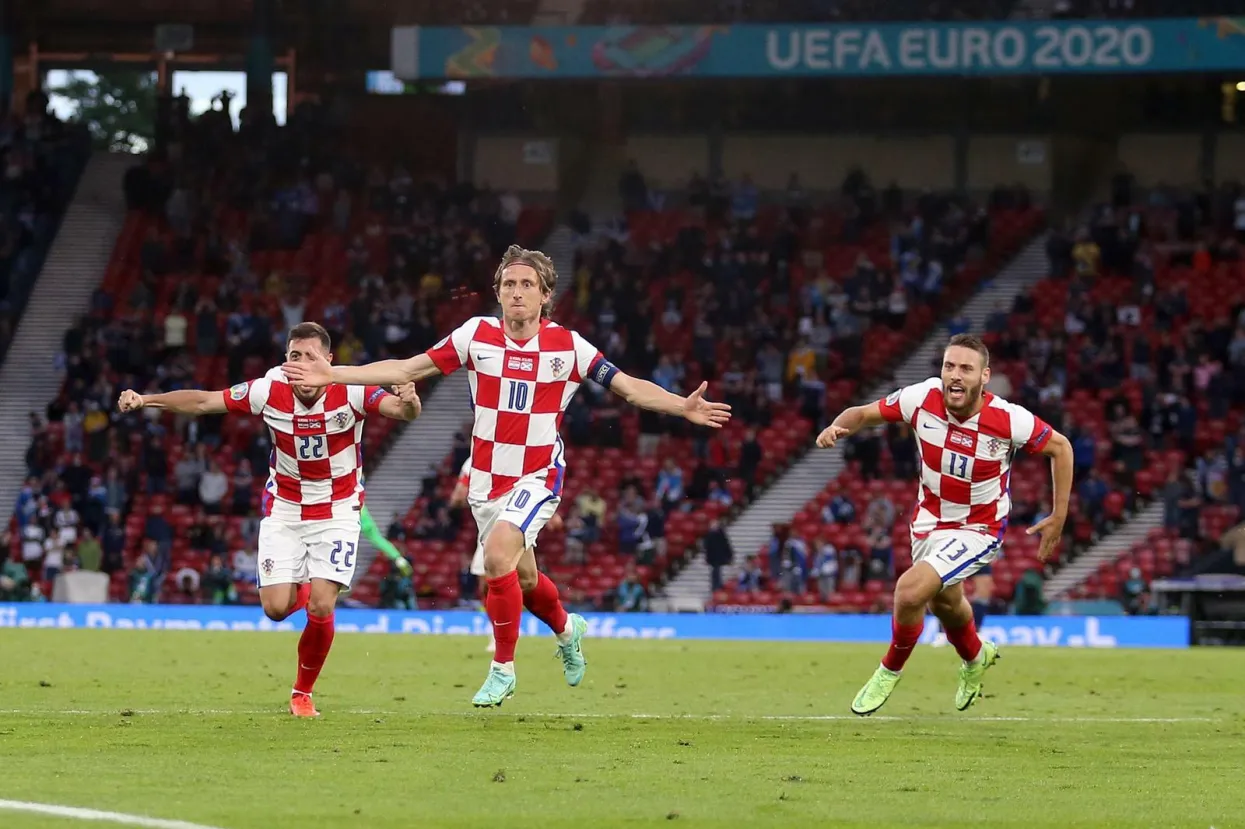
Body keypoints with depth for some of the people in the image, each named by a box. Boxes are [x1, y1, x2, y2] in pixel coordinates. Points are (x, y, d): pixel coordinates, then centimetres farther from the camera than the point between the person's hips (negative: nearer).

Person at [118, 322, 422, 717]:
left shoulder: (350, 392, -20)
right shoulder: (269, 391, -14)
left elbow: (401, 410, -32)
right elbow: (203, 402, -8)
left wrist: (408, 402, -56)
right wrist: (146, 400, -16)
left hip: (337, 511, -2)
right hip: (284, 510, 2)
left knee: (320, 608, -13)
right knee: (275, 607, -7)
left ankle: (303, 693, 10)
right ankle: (299, 590, 32)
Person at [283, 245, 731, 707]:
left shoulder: (568, 346, -9)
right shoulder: (477, 335, -5)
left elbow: (631, 388, -5)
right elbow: (407, 370, 0)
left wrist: (683, 407, -21)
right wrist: (333, 374, -5)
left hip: (537, 476, -3)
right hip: (486, 478, 3)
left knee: (499, 556, -26)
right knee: (523, 579, 14)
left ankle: (503, 669, -11)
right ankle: (567, 629, 49)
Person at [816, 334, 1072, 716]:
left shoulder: (1008, 419, -28)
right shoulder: (923, 398, -21)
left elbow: (1060, 447, -10)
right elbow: (863, 413, -8)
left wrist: (1058, 517, -9)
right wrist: (837, 427, -31)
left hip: (978, 528, -5)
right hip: (930, 519, 5)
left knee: (911, 591, -23)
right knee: (943, 602, 28)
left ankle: (890, 672, 5)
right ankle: (976, 657, 62)